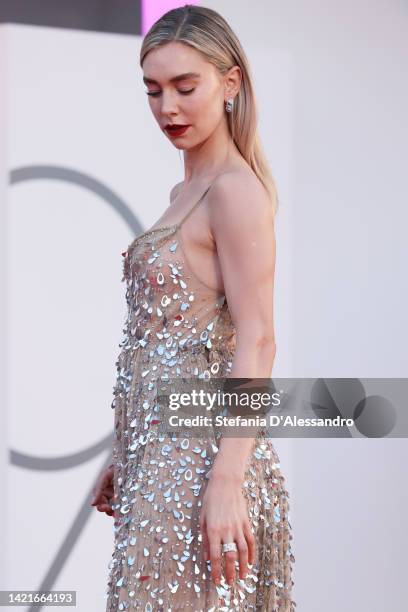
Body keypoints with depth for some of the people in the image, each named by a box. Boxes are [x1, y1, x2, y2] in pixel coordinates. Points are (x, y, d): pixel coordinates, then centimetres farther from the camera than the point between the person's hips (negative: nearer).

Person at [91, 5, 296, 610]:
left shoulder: (236, 190, -12)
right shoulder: (187, 191, 15)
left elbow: (256, 341, -18)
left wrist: (228, 480, -24)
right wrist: (123, 460, 18)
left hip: (199, 455, -9)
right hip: (157, 451, 9)